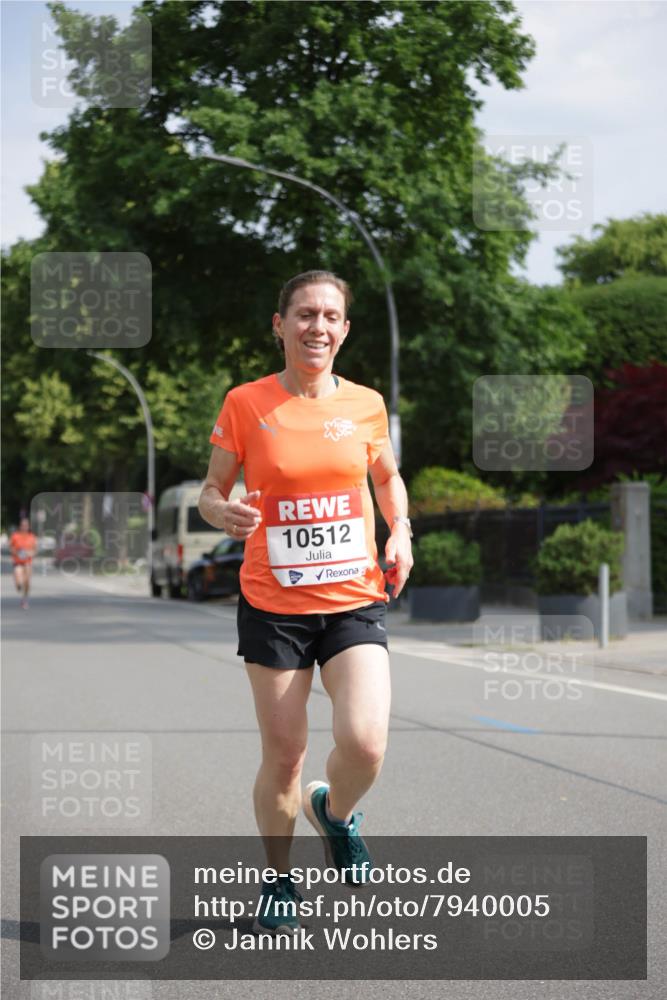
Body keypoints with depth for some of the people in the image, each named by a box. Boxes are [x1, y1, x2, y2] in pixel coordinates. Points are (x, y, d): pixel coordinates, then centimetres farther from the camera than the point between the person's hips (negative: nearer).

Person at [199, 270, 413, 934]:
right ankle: (278, 878, 28)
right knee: (284, 754, 3)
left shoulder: (365, 404, 3)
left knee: (364, 743, -16)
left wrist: (400, 532, 1)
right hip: (272, 605, -1)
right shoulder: (246, 404, -4)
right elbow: (212, 490, 4)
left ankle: (335, 811, 20)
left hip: (354, 601, 1)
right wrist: (223, 513, -19)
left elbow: (388, 478, 20)